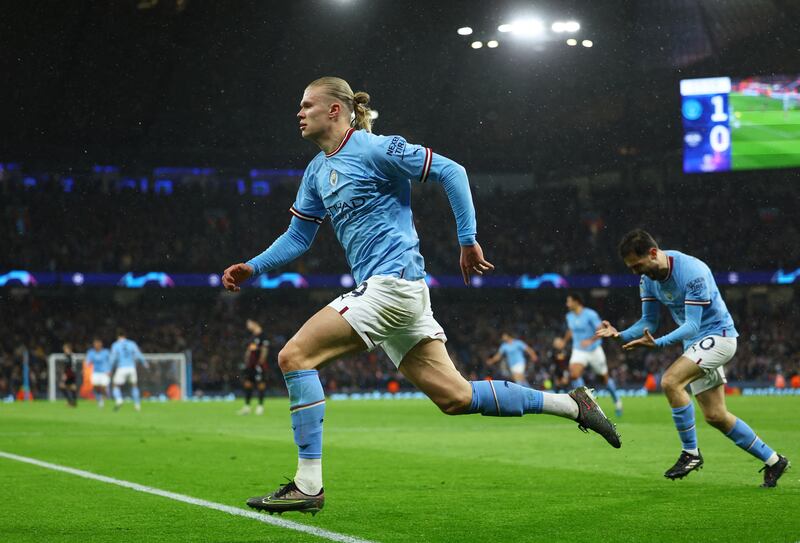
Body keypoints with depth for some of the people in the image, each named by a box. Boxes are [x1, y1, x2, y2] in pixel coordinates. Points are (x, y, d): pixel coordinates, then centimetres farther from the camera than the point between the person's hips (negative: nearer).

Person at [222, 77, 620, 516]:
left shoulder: (373, 149, -8)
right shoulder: (317, 171, 17)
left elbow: (450, 171, -10)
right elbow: (298, 236, 22)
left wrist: (468, 240, -12)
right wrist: (253, 268, 8)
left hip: (392, 282, -9)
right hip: (381, 289, 9)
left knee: (294, 355, -14)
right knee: (454, 397, 6)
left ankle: (308, 485, -12)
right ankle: (572, 405, 14)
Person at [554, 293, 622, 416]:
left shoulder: (590, 314, -18)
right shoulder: (569, 316, 2)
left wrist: (590, 341, -35)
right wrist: (564, 341, 9)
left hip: (594, 350, -4)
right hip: (578, 351, 4)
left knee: (604, 378, 11)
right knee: (574, 375, -22)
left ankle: (617, 400, 37)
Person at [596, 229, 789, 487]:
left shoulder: (693, 272, -27)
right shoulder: (648, 278, -2)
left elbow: (692, 325, -29)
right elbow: (649, 322, 3)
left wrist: (658, 343, -42)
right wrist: (621, 335, -15)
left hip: (718, 335, -8)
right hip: (695, 342, 9)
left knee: (670, 381, -27)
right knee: (715, 416, 6)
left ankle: (691, 453, -14)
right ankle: (773, 460, 20)